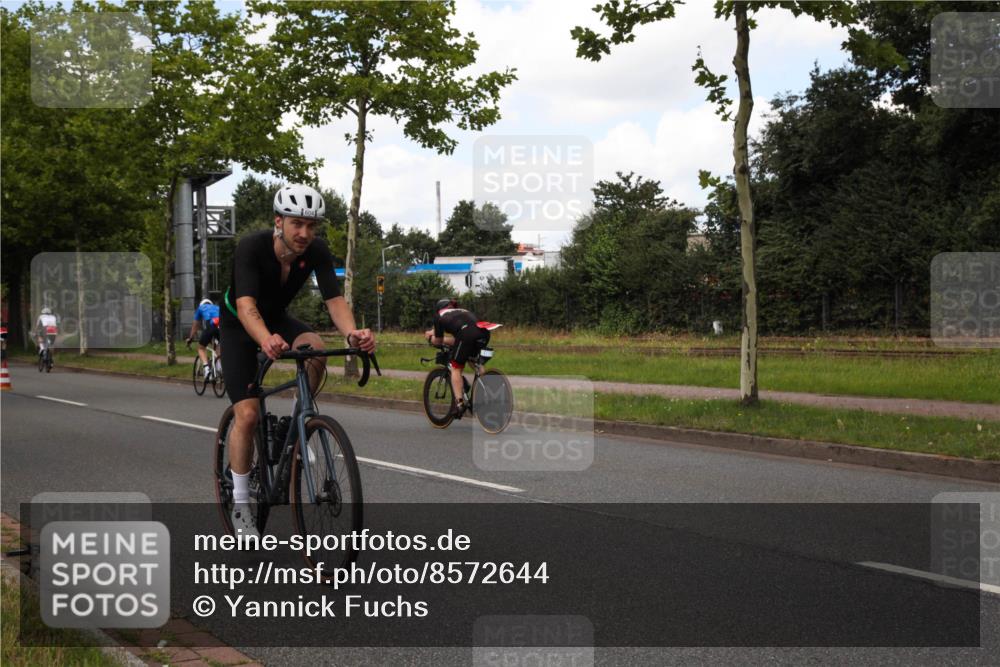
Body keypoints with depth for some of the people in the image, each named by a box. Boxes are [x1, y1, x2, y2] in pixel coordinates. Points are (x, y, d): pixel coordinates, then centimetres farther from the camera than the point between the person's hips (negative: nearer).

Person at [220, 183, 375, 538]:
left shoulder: (317, 251, -21)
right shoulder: (251, 248, -33)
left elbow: (334, 299, -29)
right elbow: (246, 306, -45)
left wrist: (352, 333, -51)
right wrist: (266, 340, -67)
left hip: (276, 319, 4)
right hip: (239, 324, -3)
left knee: (315, 348, -31)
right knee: (248, 414, -16)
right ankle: (240, 505, 1)